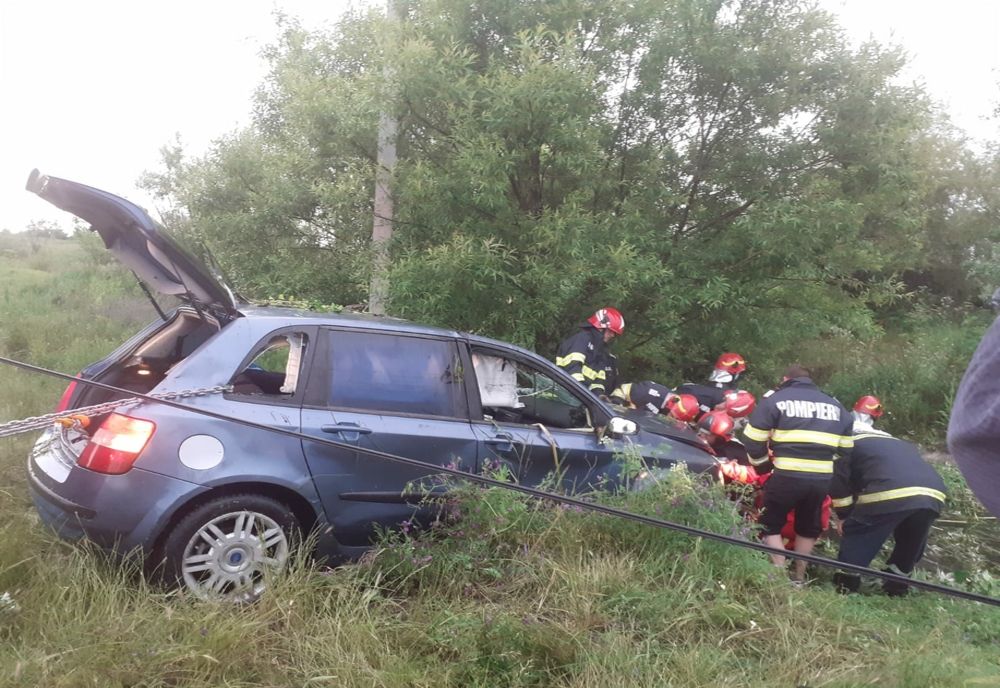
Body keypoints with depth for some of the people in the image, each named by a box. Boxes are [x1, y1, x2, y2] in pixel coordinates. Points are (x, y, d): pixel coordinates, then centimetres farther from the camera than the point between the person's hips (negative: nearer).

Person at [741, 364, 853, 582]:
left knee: (770, 524, 13)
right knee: (808, 527, 24)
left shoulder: (774, 399, 5)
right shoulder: (835, 405, 18)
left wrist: (760, 461, 19)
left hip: (787, 477, -4)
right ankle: (799, 576, 29)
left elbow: (753, 439, 3)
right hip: (822, 479, 4)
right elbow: (846, 449, 19)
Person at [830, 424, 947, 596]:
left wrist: (844, 516, 21)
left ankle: (846, 582, 17)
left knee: (856, 534, 15)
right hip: (932, 495, 6)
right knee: (909, 545, 28)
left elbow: (839, 481, 12)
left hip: (888, 494, -5)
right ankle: (896, 586, 36)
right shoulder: (901, 444, 43)